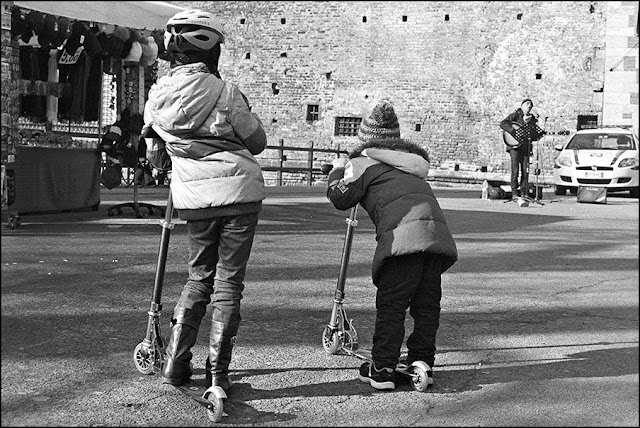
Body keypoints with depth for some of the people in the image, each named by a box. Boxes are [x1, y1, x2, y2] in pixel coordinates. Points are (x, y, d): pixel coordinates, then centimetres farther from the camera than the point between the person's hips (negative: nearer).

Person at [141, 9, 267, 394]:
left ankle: (176, 363, 15)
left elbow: (156, 157, 16)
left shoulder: (157, 95, 4)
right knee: (229, 280, 4)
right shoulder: (223, 92, -9)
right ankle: (218, 373, 6)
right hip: (239, 190, -4)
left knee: (200, 276, 18)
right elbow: (257, 141, 3)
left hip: (193, 197, 4)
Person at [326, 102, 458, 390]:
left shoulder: (364, 162, 11)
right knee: (427, 303, 13)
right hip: (437, 230, 6)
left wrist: (337, 172, 26)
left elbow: (341, 198, 6)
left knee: (391, 304, 0)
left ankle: (382, 369, 2)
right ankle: (422, 364, 16)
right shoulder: (412, 160, 33)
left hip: (402, 232, -6)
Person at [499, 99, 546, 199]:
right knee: (515, 171, -9)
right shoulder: (515, 115, 1)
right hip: (514, 146, -5)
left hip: (526, 148, 5)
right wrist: (514, 132, -21)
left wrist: (540, 134, -2)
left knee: (525, 171, 1)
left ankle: (524, 193, 6)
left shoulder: (532, 118, 17)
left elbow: (533, 137, 18)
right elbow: (503, 123, -14)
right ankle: (515, 193, -6)